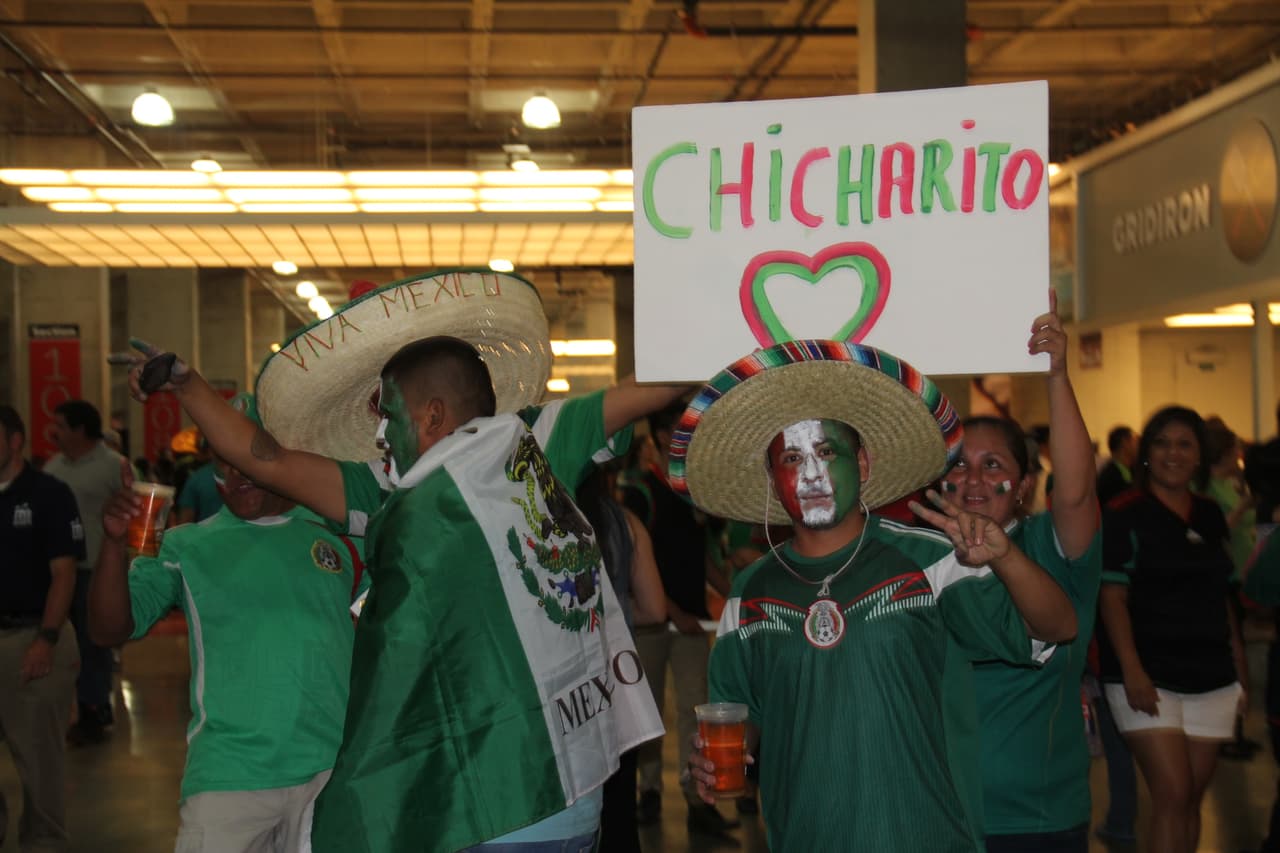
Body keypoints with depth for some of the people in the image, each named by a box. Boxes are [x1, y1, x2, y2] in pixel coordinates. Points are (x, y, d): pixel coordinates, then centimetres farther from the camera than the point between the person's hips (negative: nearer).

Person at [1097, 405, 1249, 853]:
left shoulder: (1211, 517, 12)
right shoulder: (1124, 515, -5)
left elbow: (1221, 597, 17)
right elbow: (1113, 597, -9)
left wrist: (1241, 669, 11)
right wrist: (1132, 670, -18)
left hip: (1211, 677, 5)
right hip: (1149, 677, -5)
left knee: (1192, 798, 8)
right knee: (1172, 794, -12)